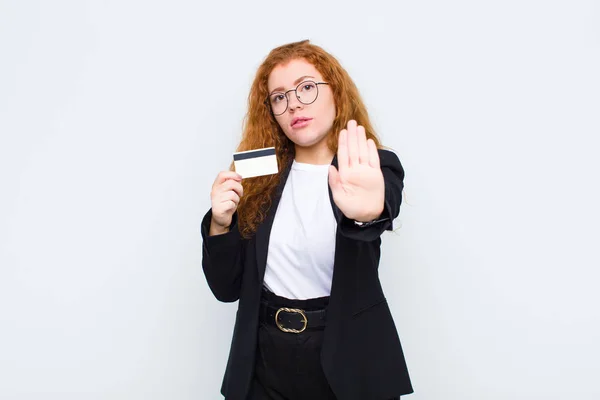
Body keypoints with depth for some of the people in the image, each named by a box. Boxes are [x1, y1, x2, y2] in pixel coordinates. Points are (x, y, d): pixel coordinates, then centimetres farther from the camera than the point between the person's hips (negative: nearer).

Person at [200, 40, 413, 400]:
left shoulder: (376, 168, -8)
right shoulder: (259, 174, -2)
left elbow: (384, 208, -33)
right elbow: (227, 288, 0)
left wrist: (365, 214, -55)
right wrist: (220, 224, -17)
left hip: (346, 359, -2)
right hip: (264, 362, 2)